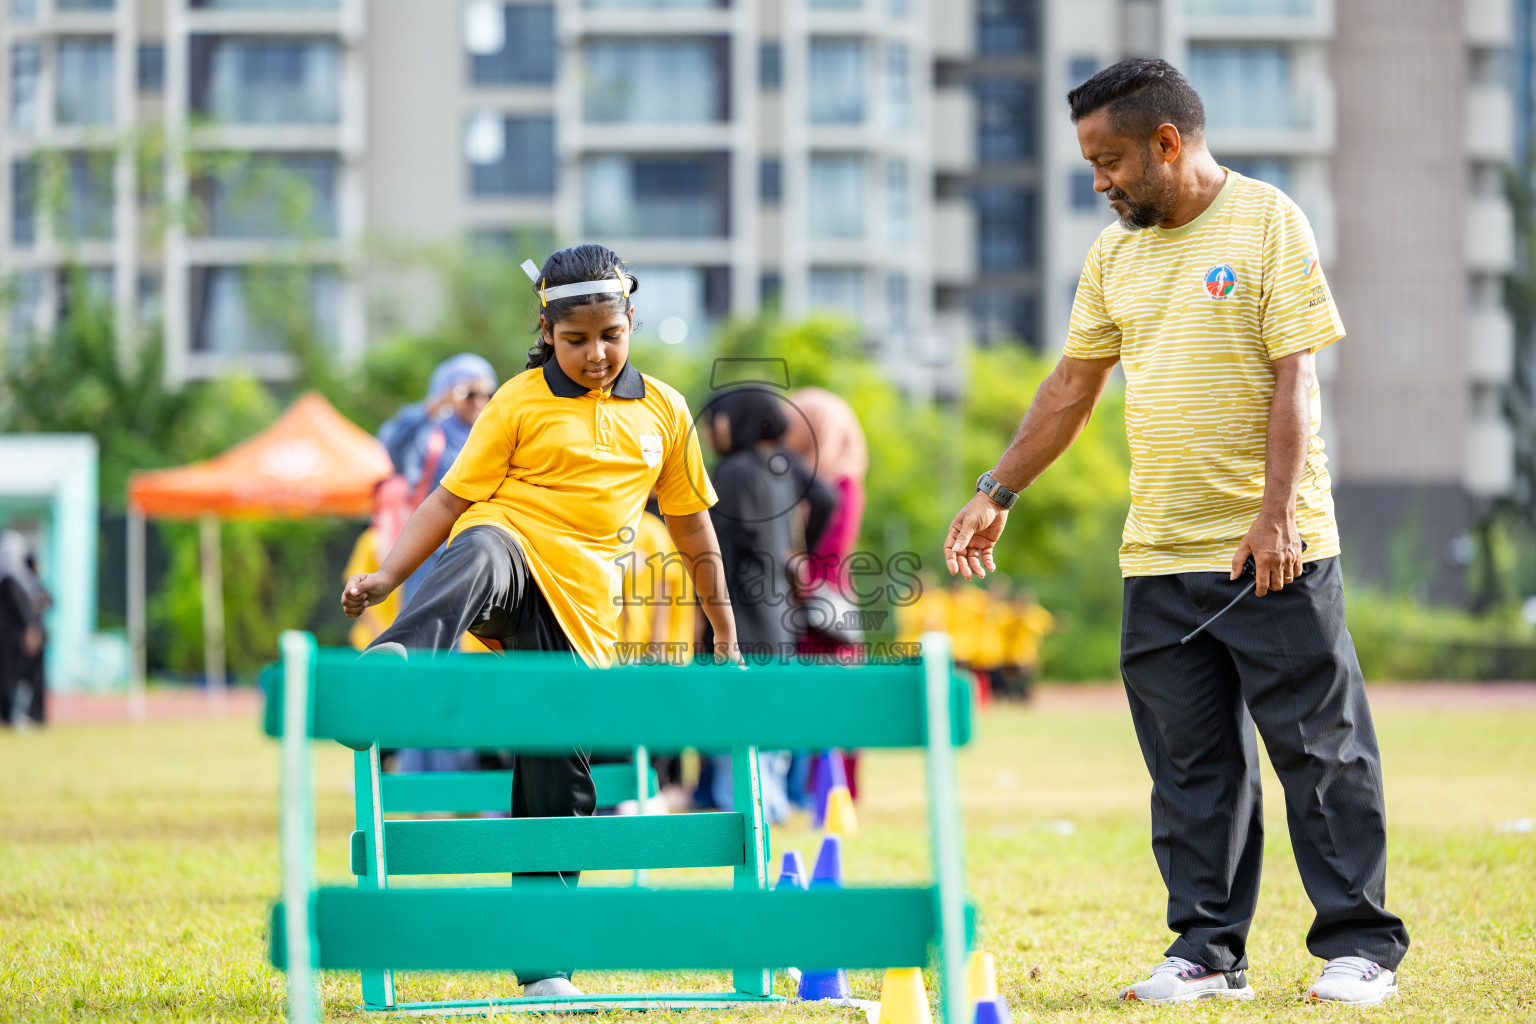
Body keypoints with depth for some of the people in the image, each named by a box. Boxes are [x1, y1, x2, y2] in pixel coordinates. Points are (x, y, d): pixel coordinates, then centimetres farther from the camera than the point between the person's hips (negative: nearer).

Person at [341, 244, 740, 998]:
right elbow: (452, 499, 2)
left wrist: (725, 632, 25)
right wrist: (386, 576, -10)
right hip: (512, 547, -3)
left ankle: (542, 965, 7)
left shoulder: (663, 411, 14)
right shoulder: (521, 401, 5)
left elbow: (692, 525, 23)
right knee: (480, 555, -41)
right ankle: (393, 661, -72)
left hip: (582, 605, 3)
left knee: (559, 779, -2)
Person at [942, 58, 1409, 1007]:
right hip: (1158, 555, 6)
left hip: (1273, 552, -6)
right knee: (1191, 765, 6)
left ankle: (1360, 947, 4)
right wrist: (998, 493, 18)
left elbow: (1295, 377, -11)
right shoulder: (1116, 253, 13)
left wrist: (1276, 514, -18)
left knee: (1320, 747, -2)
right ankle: (1207, 949, 11)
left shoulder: (1267, 222, -5)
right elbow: (1074, 386, 21)